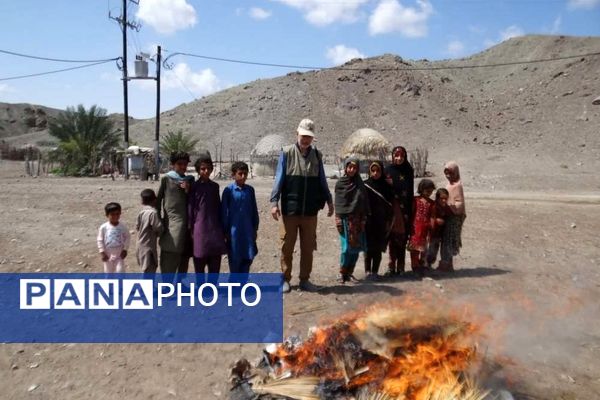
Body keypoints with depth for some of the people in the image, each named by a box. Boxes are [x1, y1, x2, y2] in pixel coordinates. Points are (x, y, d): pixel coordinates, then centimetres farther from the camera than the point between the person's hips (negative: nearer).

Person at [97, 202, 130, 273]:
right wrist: (102, 252, -9)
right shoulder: (103, 227, -11)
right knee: (108, 272, 13)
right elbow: (100, 240, -5)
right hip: (108, 255, 0)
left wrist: (125, 249, -4)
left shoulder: (123, 227, -8)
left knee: (120, 271, -9)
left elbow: (127, 237, 1)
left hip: (119, 255, 0)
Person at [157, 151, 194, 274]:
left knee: (184, 258, 11)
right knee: (169, 261, -4)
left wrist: (188, 191, -5)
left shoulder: (190, 180, 12)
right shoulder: (166, 179, -1)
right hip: (171, 223, -4)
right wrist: (159, 221, -1)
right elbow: (158, 200, 1)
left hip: (186, 223, 4)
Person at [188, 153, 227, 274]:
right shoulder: (194, 186, -2)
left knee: (215, 266, 7)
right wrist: (191, 229, -5)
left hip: (215, 228, 4)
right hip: (200, 228, -4)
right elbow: (190, 208, -2)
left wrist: (222, 228, 10)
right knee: (199, 265, 6)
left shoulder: (215, 186, 9)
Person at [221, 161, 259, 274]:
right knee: (234, 259, 6)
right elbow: (224, 212, -4)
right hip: (234, 230, -3)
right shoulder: (228, 190, -6)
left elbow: (254, 210, 10)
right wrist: (225, 231, -4)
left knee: (248, 257, 8)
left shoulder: (250, 190, 4)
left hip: (248, 230, 3)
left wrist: (255, 228, 9)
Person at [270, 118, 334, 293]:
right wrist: (274, 202, -12)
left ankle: (305, 280, 22)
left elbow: (322, 180, 15)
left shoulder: (316, 155, 8)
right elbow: (279, 179, -4)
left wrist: (329, 201, 15)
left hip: (310, 211, 3)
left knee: (308, 247, 9)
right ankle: (285, 279, 18)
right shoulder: (287, 153, -2)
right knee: (287, 246, 5)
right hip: (290, 210, -3)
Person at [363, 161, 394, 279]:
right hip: (368, 222, -1)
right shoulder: (365, 185, 0)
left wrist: (388, 221, 0)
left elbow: (390, 204, 6)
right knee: (369, 247, 1)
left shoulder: (386, 186, 5)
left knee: (378, 248, 4)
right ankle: (368, 271, 9)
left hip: (381, 223, 1)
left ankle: (375, 271, 12)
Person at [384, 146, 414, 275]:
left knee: (402, 237, 0)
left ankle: (400, 265, 8)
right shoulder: (388, 170, 3)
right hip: (391, 207, -1)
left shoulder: (408, 171, 7)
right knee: (392, 236, -2)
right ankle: (392, 264, 5)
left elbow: (409, 190, 3)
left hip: (404, 208, 1)